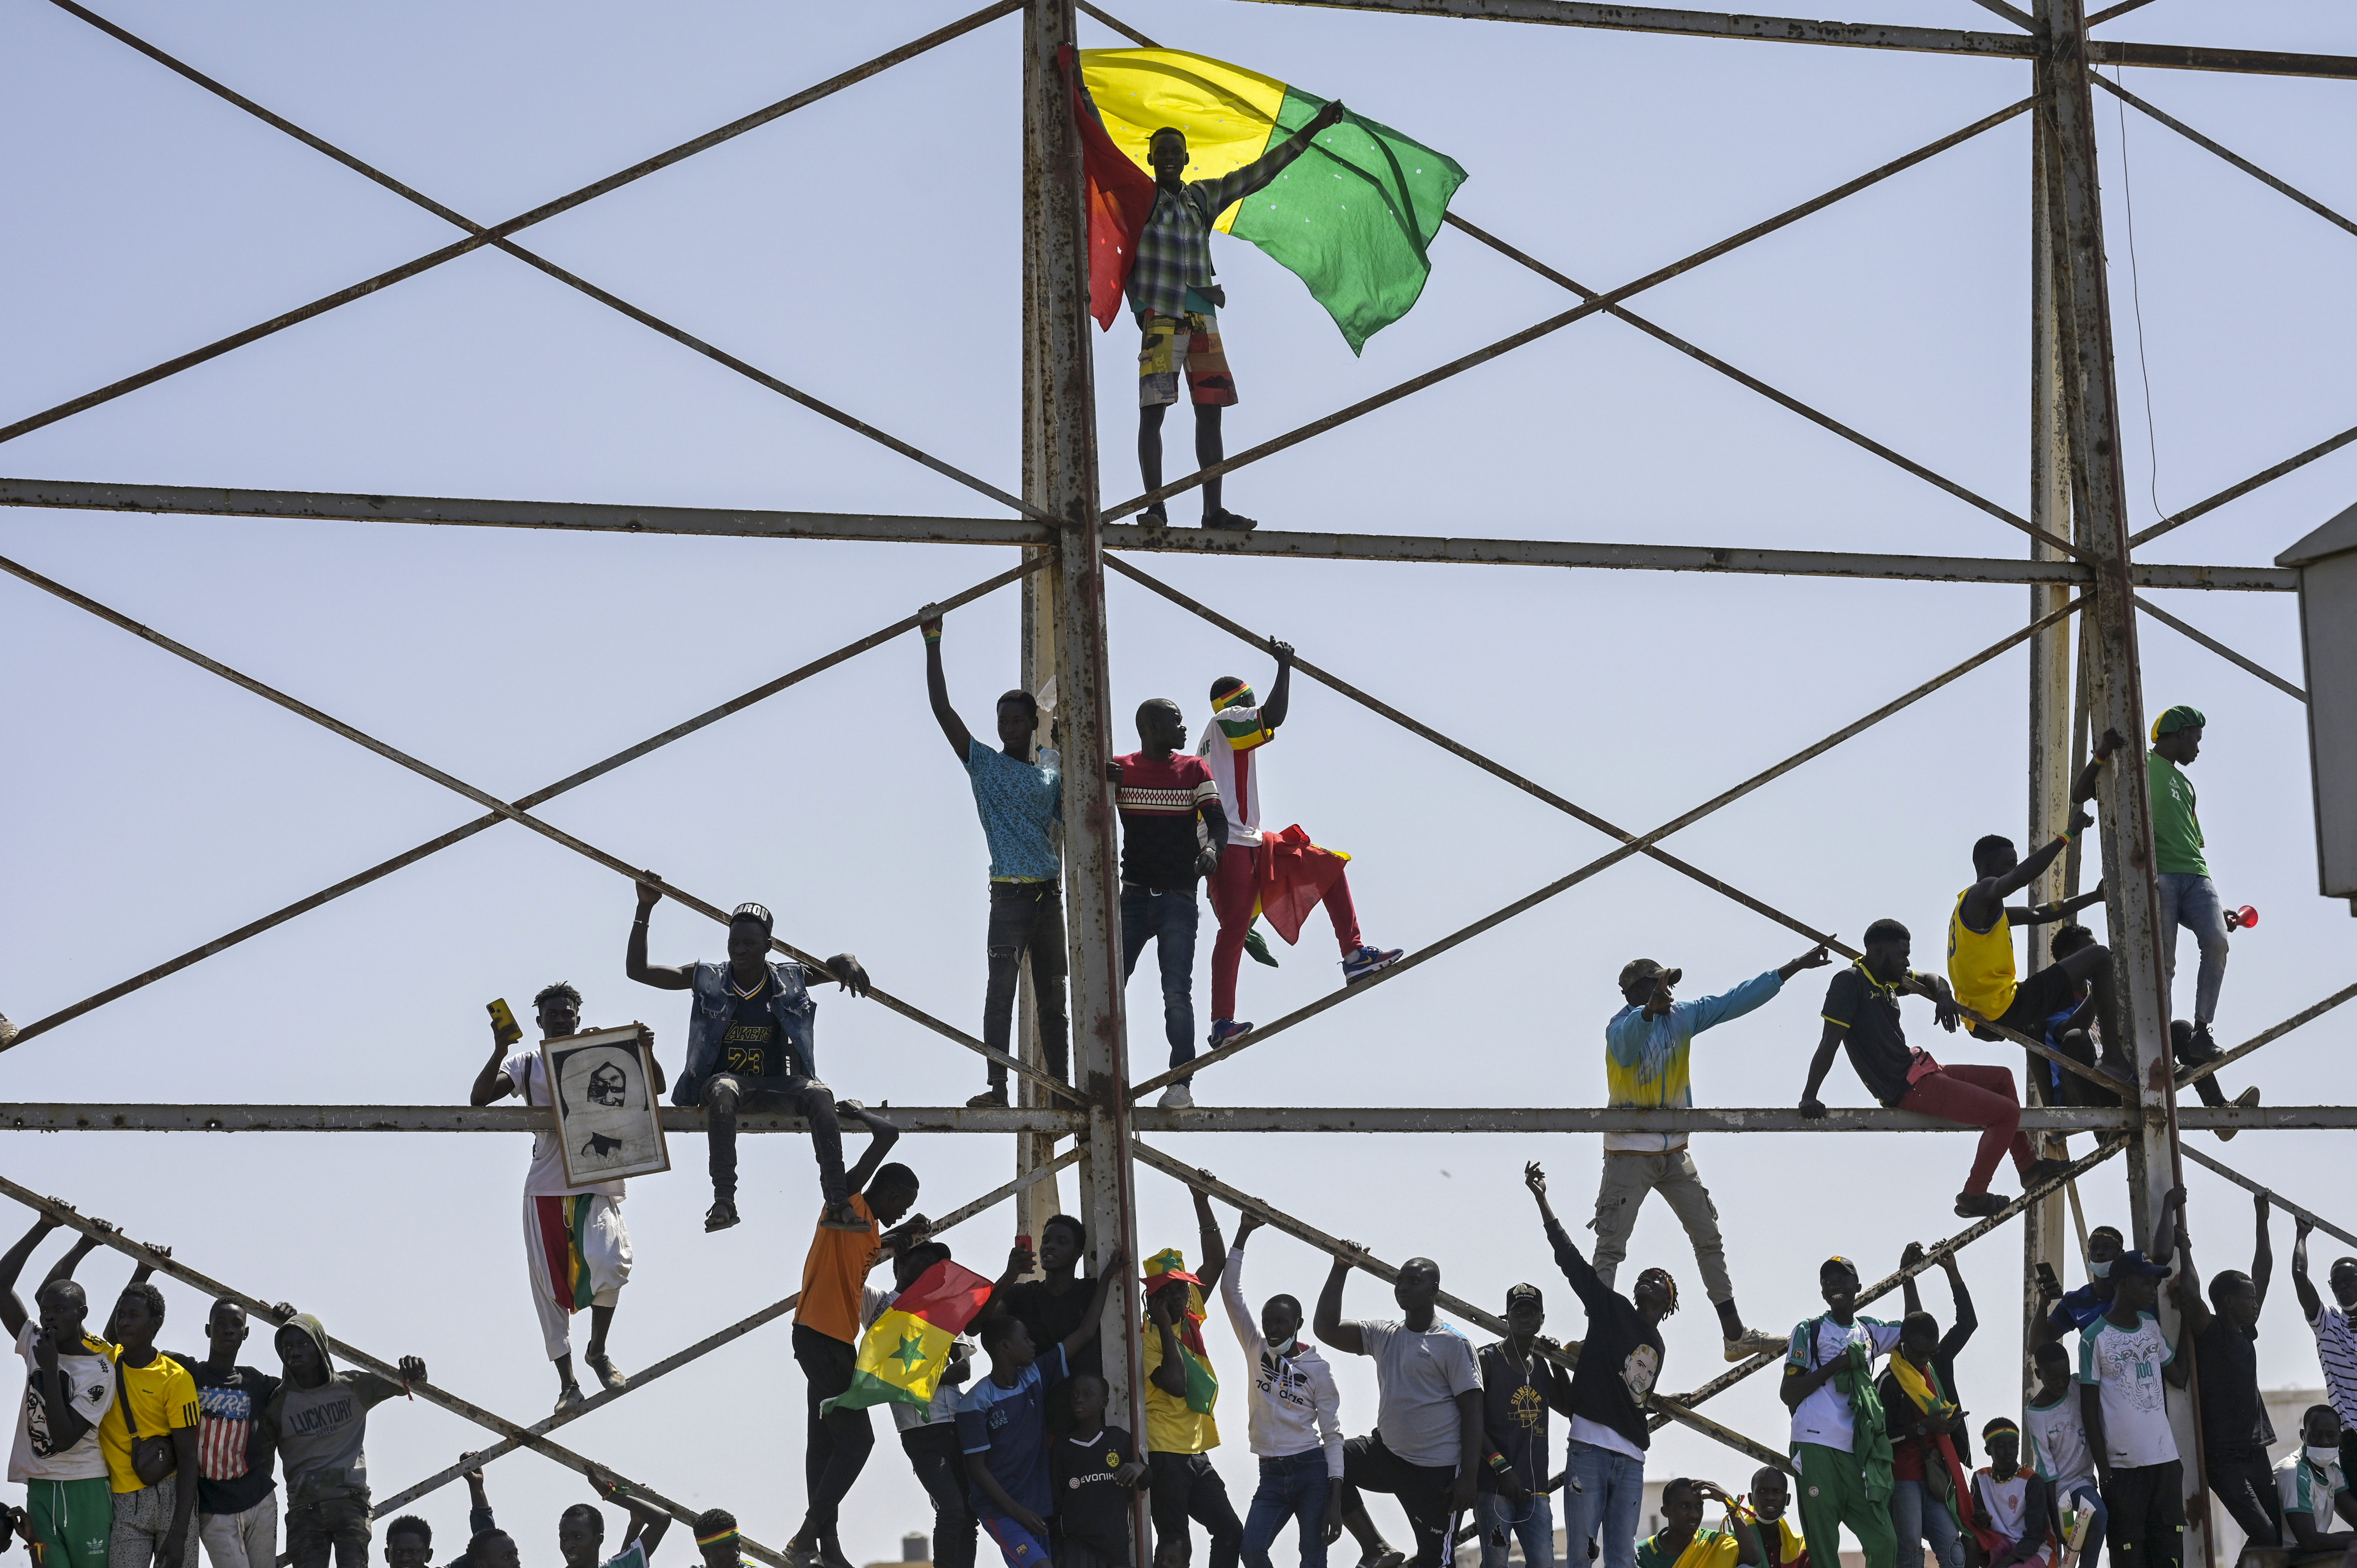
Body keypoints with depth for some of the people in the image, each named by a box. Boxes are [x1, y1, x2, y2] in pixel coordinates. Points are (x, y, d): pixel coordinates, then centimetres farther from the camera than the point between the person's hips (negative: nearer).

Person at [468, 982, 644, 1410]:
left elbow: (656, 1087, 9)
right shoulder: (526, 1065, 10)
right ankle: (567, 1381, 10)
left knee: (610, 1262, -23)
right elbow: (479, 1098, -3)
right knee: (551, 1286, 0)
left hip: (598, 1185, -1)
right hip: (546, 1190, 1)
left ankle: (598, 1352, 0)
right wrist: (500, 1051, -16)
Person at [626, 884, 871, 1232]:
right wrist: (645, 910, -9)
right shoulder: (708, 980, 3)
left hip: (777, 1086, 1)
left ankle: (838, 1202, -38)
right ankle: (724, 1200, -46)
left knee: (821, 1095, -30)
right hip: (725, 1079, -1)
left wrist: (848, 964, -19)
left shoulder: (789, 979, 5)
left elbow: (837, 965, 8)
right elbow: (637, 970, 1)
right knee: (722, 1092, -38)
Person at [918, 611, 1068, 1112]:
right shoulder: (983, 763, 5)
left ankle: (1061, 1085, 14)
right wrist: (933, 644, -8)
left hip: (1049, 891, 4)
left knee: (1052, 995, 9)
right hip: (1010, 891, -4)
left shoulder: (1052, 773, 14)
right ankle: (997, 1087, -21)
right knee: (1001, 988, -15)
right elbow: (942, 709, -3)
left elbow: (1070, 827, 17)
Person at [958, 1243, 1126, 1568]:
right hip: (1001, 1512, -6)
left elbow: (1085, 1333, 5)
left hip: (1040, 1505, 7)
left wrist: (1105, 1279, 1)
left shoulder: (1036, 1375, 4)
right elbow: (976, 1467, -10)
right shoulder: (975, 1403, -11)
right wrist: (1016, 1511, -14)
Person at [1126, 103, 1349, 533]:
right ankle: (1154, 508, -10)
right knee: (1152, 412, -10)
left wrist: (1315, 127, 16)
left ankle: (1213, 511, 5)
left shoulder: (1204, 197, 16)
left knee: (1210, 413, 2)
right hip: (1160, 319, -5)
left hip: (1203, 319, 5)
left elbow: (1260, 172, 18)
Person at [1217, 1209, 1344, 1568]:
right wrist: (1243, 1233, -7)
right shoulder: (1257, 1351, 8)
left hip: (1312, 1470, -3)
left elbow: (1333, 1435, -1)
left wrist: (1336, 1501, -9)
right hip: (1271, 1473, 3)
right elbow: (1231, 1293, 1)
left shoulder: (1317, 1368, -1)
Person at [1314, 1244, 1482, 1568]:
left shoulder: (1454, 1343, -10)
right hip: (1387, 1453, 6)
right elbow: (1327, 1329, -3)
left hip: (1437, 1471, -6)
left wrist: (1468, 1477, -19)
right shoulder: (1383, 1334, 7)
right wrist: (1341, 1269, -8)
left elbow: (1472, 1411, -12)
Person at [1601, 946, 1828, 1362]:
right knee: (1610, 1248, -8)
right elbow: (1628, 1042, -40)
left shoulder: (1683, 1016, 5)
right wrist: (1651, 1009, -63)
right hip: (1630, 1152, -7)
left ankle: (1736, 1335, 14)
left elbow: (1739, 1000, 9)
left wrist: (1796, 967, 7)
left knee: (1709, 1238, 9)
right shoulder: (1622, 1025, -15)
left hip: (1674, 1151, 7)